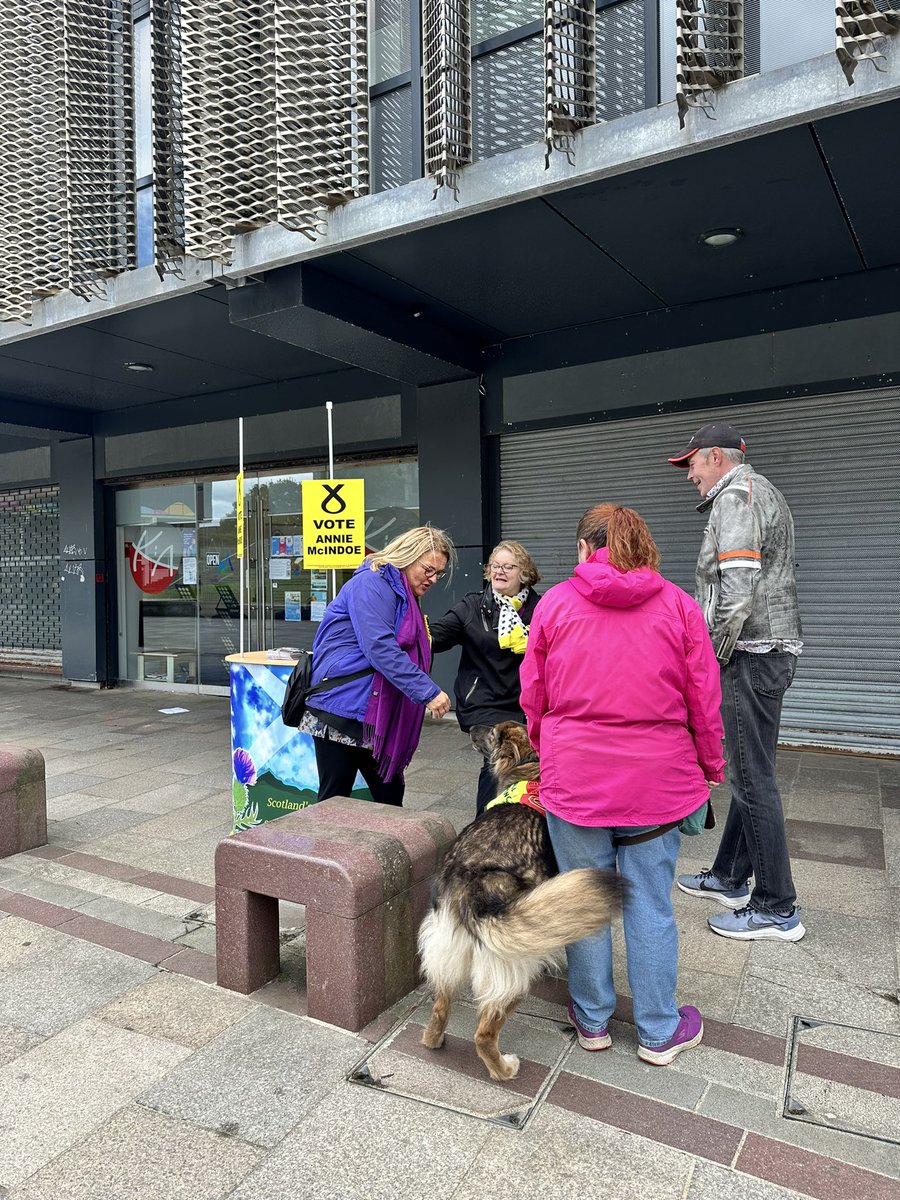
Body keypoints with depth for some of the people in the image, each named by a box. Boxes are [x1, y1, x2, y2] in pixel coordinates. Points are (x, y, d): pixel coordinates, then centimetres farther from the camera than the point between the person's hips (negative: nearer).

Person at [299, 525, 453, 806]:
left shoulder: (403, 594, 16)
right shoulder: (372, 583, -14)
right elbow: (380, 649, -26)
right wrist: (428, 691, -27)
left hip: (372, 714, 10)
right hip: (341, 709, -10)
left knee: (390, 794, 14)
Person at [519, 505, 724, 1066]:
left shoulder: (555, 603, -3)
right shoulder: (678, 605, -3)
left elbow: (533, 696, 4)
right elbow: (704, 700, -1)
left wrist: (545, 752, 20)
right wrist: (711, 769, 12)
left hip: (574, 778, 0)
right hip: (657, 781, 1)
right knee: (651, 903, 13)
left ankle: (592, 1019, 31)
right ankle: (660, 1032, 28)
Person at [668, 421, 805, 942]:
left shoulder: (735, 496, -12)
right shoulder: (764, 492, 21)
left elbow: (738, 592, -23)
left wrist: (711, 660, -13)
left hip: (751, 655, -11)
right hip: (774, 650, 11)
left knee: (754, 780, -3)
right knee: (749, 772, 16)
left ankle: (777, 909, 8)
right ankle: (729, 878, 28)